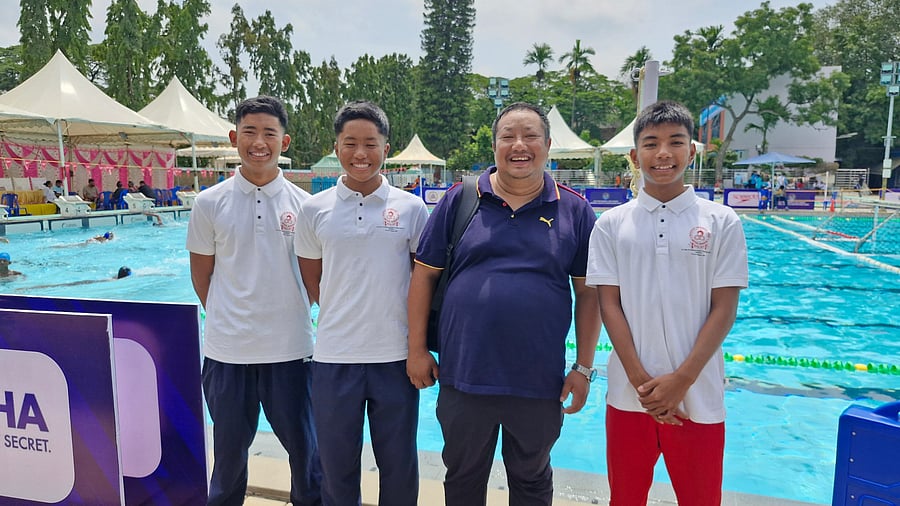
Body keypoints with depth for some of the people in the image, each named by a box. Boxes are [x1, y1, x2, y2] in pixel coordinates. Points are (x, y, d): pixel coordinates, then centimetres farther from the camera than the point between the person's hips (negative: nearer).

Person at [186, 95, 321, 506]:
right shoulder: (209, 203, -2)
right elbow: (202, 276, 5)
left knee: (304, 444, 14)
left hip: (290, 348, 0)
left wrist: (289, 315, 5)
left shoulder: (302, 204, -2)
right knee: (229, 449, 17)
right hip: (227, 349, 0)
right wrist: (228, 319, 7)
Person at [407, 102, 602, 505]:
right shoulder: (459, 200, 0)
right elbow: (424, 274, 2)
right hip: (463, 376, 1)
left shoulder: (575, 211, 0)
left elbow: (588, 292, 2)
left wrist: (583, 367, -1)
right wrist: (417, 349, -1)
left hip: (540, 382, 0)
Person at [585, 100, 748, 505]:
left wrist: (681, 381, -12)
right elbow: (609, 304, -2)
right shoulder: (611, 224, 0)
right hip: (629, 393, 1)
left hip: (697, 397, 0)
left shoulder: (721, 222, -2)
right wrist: (640, 379, -10)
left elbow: (724, 309, -4)